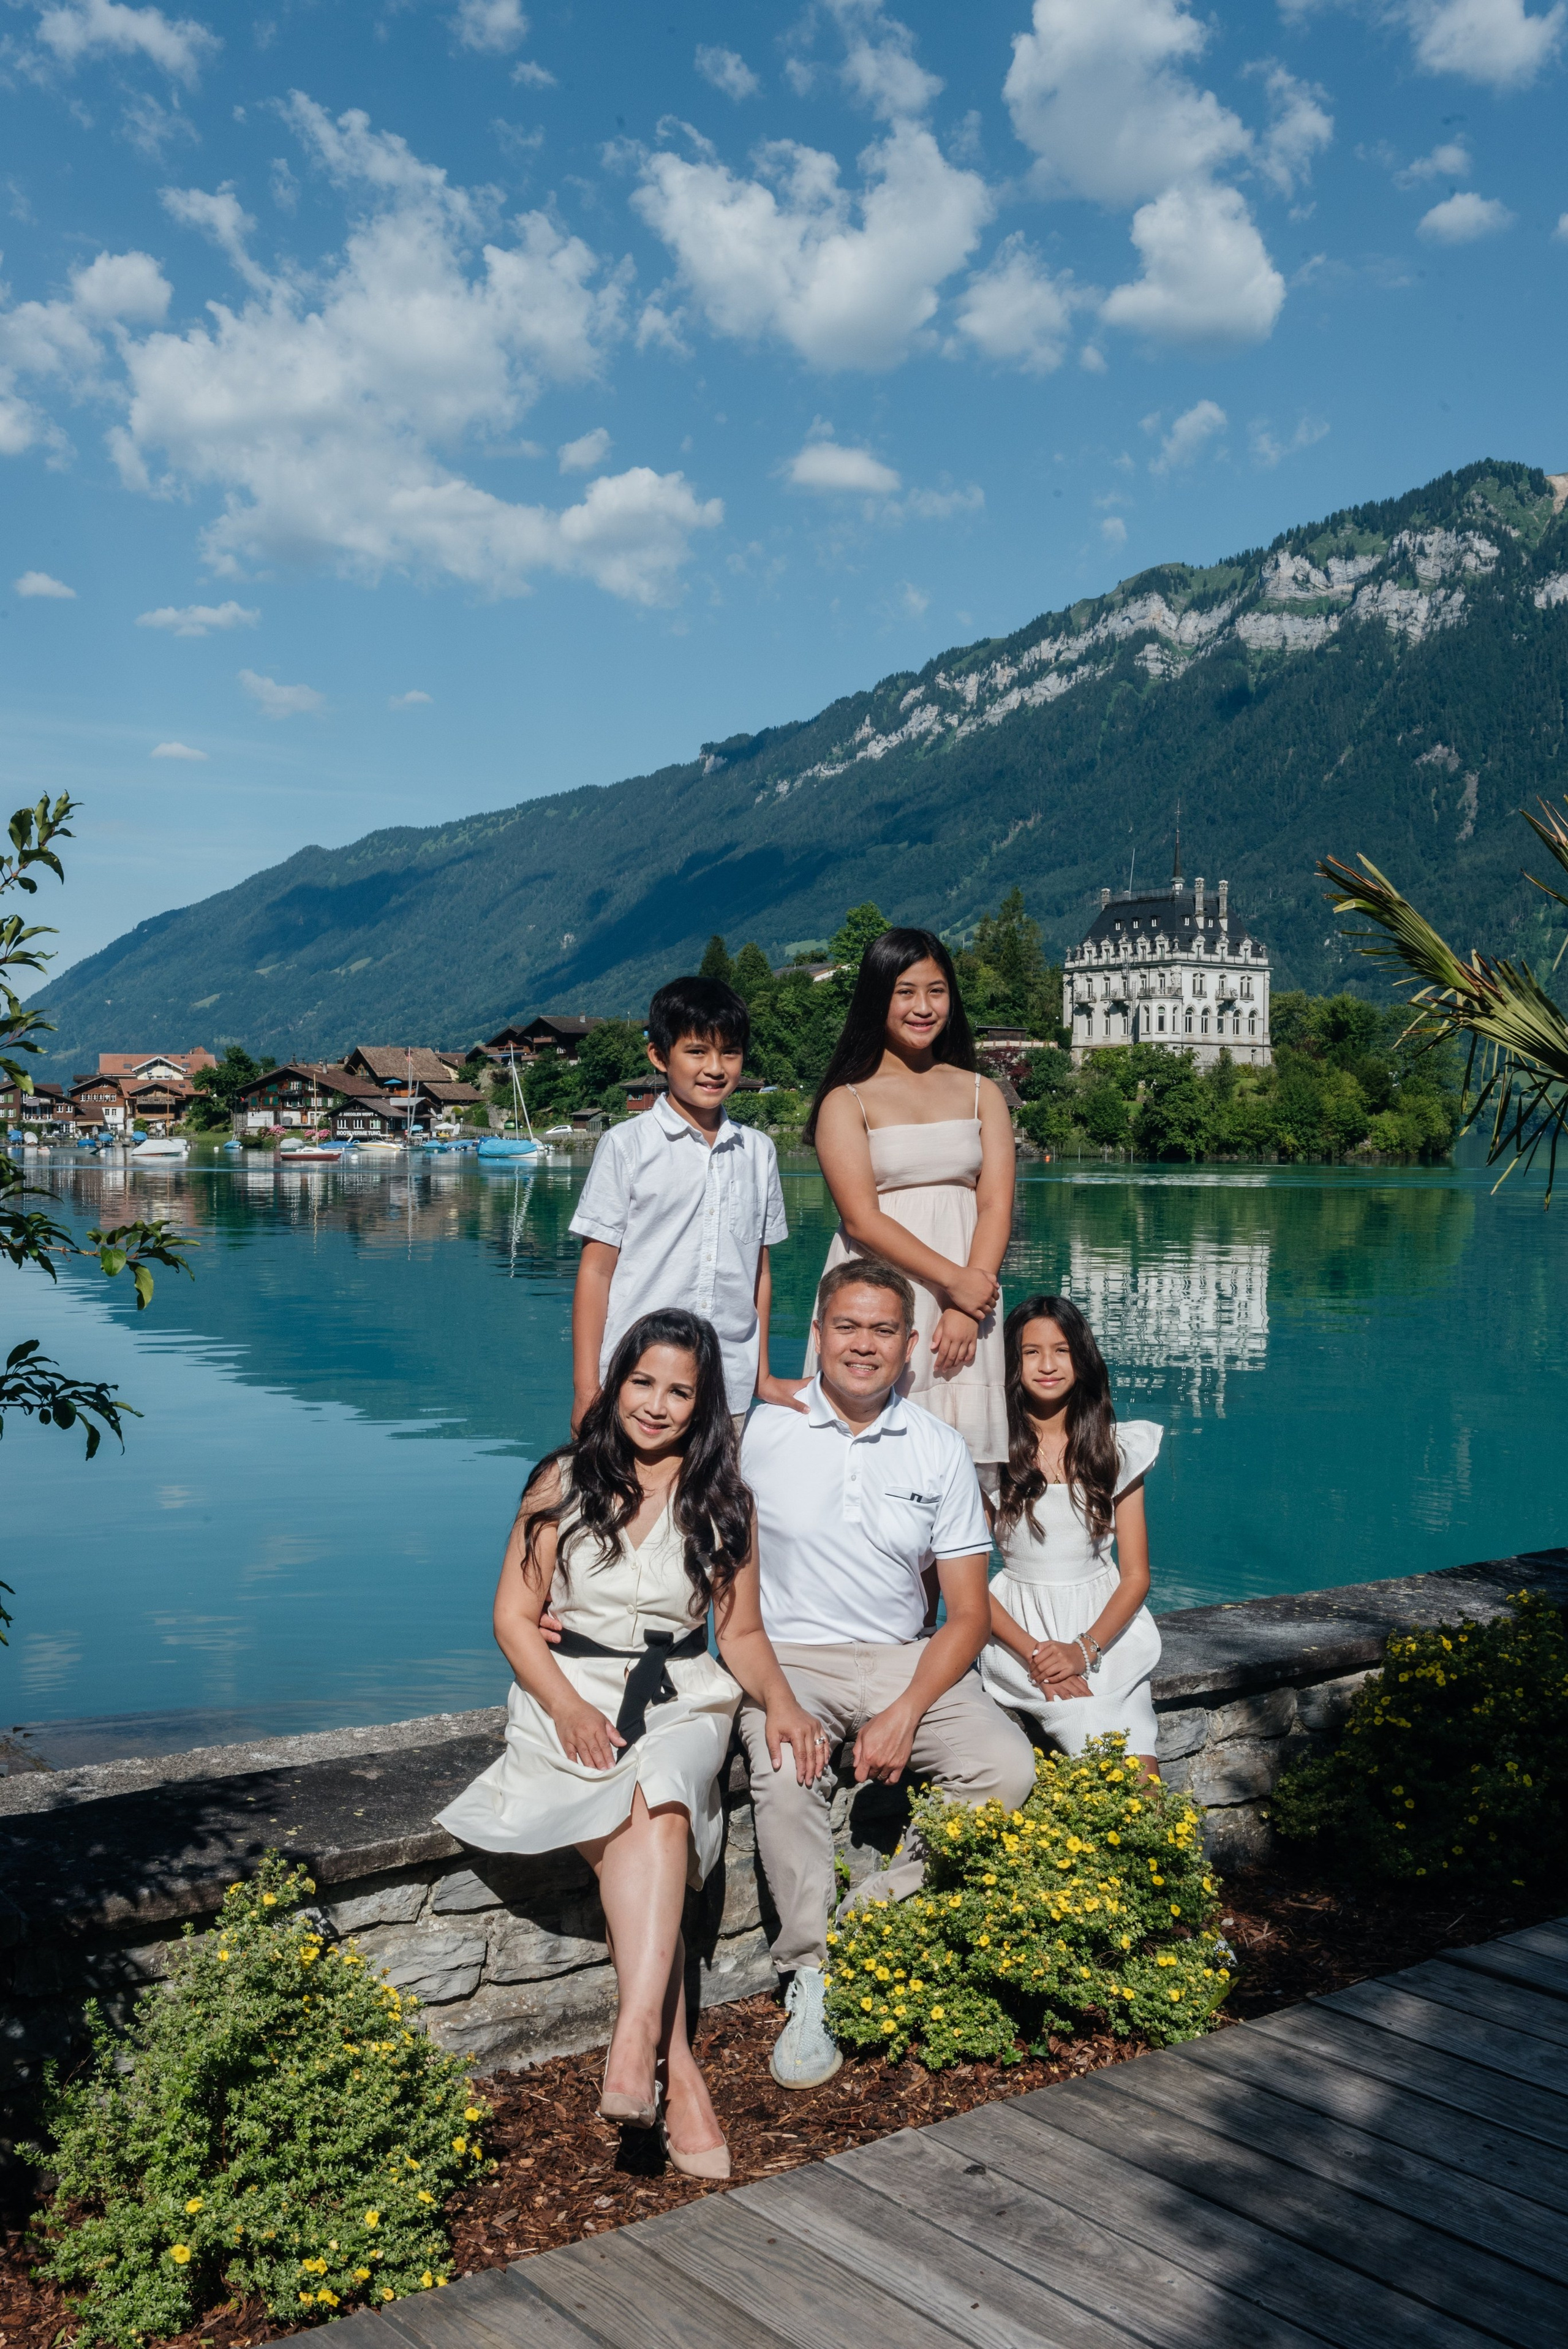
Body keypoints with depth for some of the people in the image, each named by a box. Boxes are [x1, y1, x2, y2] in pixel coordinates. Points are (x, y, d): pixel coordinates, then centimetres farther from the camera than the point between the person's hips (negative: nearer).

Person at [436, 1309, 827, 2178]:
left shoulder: (723, 1502, 11)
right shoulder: (563, 1481, 6)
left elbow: (744, 1631, 13)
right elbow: (513, 1614, 3)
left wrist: (780, 1703, -7)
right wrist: (568, 1708, -13)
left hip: (683, 1698, 1)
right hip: (569, 1693, -1)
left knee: (658, 1802, -34)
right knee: (634, 1842, -30)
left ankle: (636, 2039, -45)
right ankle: (678, 2076, -31)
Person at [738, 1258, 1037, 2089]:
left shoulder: (939, 1449, 3)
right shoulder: (761, 1432, -3)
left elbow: (968, 1611, 2)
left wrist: (907, 1713, -12)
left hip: (904, 1660, 3)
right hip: (786, 1656, -2)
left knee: (1008, 1767, -21)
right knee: (785, 1775, -32)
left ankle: (877, 1911, -5)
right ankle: (813, 1980, -16)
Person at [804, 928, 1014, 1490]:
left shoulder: (981, 1094, 12)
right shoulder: (847, 1101, 2)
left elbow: (996, 1206, 2)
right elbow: (861, 1218, -8)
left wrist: (965, 1309, -11)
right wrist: (953, 1281, -14)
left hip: (969, 1296, 3)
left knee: (964, 1464, -1)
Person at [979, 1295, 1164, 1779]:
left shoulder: (1117, 1448, 8)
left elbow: (1136, 1576, 4)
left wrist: (1085, 1650, -12)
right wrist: (1034, 1654, -16)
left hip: (1105, 1628, 2)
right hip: (1021, 1632, -2)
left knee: (1143, 1781, -20)